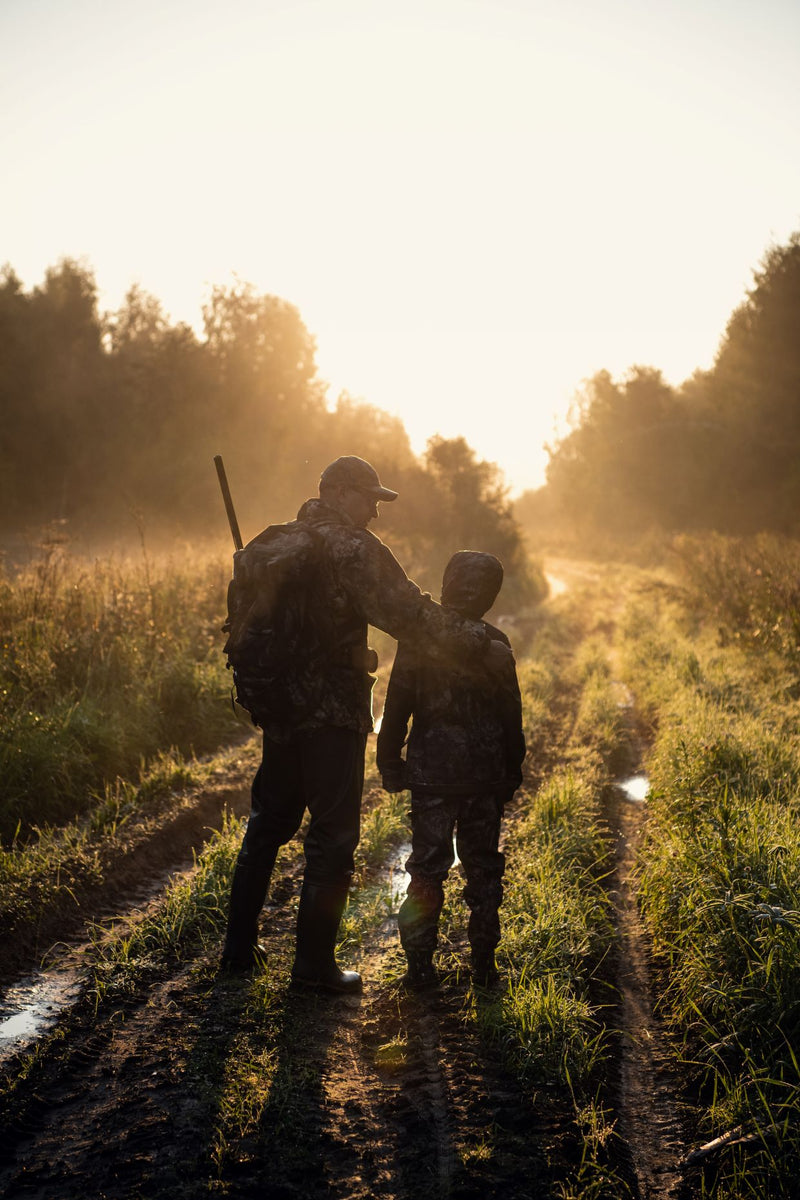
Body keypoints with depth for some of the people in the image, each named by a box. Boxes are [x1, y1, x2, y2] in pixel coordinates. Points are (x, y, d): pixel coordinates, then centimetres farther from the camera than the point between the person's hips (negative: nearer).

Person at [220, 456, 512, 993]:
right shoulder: (354, 549, -14)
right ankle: (315, 961, 5)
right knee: (334, 834, 1)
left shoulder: (272, 546, 10)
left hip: (279, 707, 8)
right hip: (333, 712, -8)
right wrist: (479, 643, -17)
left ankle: (240, 945, 26)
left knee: (268, 824, 19)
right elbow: (408, 613, -21)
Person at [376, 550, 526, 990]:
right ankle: (484, 961, 15)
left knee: (427, 868, 5)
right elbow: (511, 714, 3)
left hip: (430, 774, -1)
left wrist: (389, 762, 7)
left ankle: (420, 964, 5)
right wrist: (512, 770, 14)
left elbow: (397, 706, -3)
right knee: (483, 867, 11)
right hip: (486, 774, 1)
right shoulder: (495, 643, -3)